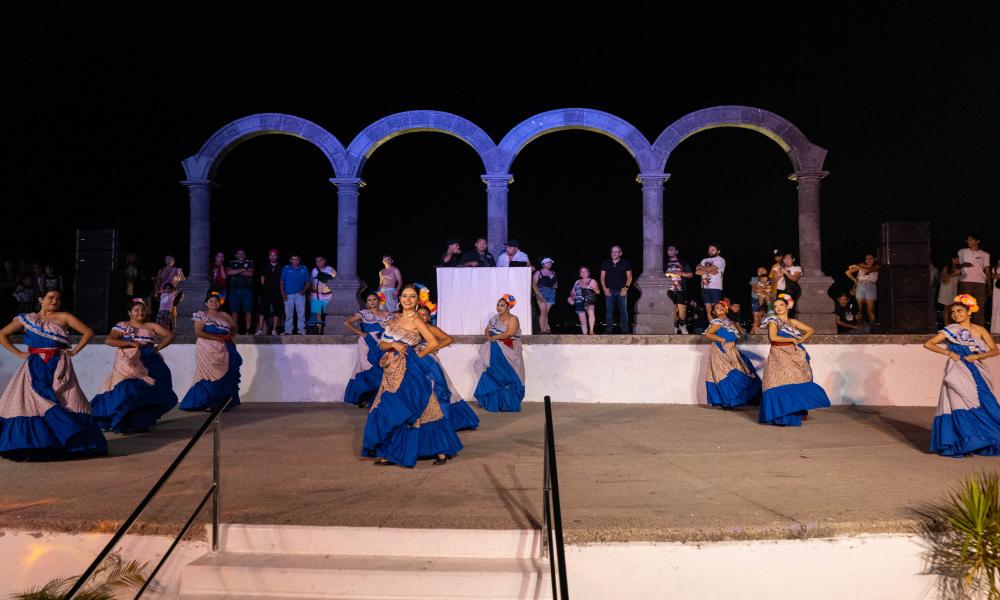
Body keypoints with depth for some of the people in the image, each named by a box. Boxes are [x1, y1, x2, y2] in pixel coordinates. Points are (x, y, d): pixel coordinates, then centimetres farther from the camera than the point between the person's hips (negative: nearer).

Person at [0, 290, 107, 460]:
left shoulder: (64, 317, 5)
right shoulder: (26, 319, 10)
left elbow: (88, 332, 3)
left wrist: (74, 351, -1)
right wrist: (18, 353, 3)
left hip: (59, 367, -1)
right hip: (35, 369, 2)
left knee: (66, 403, -8)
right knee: (30, 403, -3)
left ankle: (70, 442, -7)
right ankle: (29, 444, 5)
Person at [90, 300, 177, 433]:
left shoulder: (152, 326, 11)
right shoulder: (123, 326, 6)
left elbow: (170, 335, 8)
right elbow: (108, 340, -6)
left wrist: (157, 348, -3)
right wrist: (131, 343, -13)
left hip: (149, 365, 2)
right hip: (128, 365, -2)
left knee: (147, 394, -3)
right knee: (127, 391, -17)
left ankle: (143, 422, 12)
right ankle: (121, 423, -6)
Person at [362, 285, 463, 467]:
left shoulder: (416, 320, -7)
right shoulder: (394, 319, 12)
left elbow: (433, 343, -14)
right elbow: (382, 344, 8)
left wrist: (418, 355, -3)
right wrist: (393, 344, -12)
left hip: (410, 371, -7)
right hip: (393, 372, 7)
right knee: (387, 413, 6)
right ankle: (388, 453, 15)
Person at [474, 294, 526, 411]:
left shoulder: (513, 319, -8)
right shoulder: (495, 318, 14)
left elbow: (509, 333, -21)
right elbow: (487, 330, 15)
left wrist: (494, 337, -14)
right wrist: (488, 336, -8)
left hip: (507, 354, -6)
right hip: (495, 352, 6)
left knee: (507, 378, -7)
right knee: (493, 377, 4)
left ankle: (508, 405, -1)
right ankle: (495, 403, 12)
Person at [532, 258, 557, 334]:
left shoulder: (553, 273, 18)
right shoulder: (538, 273, 2)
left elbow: (555, 282, 33)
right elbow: (534, 285, -5)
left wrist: (555, 285, 11)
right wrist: (538, 294, -17)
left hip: (551, 293, 5)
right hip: (542, 292, -5)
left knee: (546, 313, 4)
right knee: (543, 312, -13)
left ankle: (546, 330, 4)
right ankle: (543, 331, -14)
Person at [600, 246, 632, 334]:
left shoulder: (626, 263, 2)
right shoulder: (606, 263, 5)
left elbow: (629, 277, 3)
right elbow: (602, 277, 7)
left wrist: (626, 287, -9)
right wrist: (604, 288, -4)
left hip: (621, 291, -1)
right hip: (609, 291, 1)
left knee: (623, 310, 0)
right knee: (609, 311, 2)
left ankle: (625, 330, 6)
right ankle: (608, 330, 7)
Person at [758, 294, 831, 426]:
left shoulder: (793, 322, 14)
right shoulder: (773, 321, 0)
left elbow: (810, 330, 20)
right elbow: (773, 337, -16)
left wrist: (801, 340, 2)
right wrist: (792, 339, -9)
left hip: (794, 356, 4)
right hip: (779, 356, -4)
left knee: (798, 382, -2)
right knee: (782, 383, -10)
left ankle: (800, 412, 2)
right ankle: (781, 414, -9)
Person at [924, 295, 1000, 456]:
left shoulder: (980, 330, 6)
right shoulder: (950, 330, 2)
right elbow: (928, 344, 0)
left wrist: (977, 356, -11)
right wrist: (948, 352, -8)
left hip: (977, 373, 2)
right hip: (958, 373, -2)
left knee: (983, 405, 1)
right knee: (960, 406, -8)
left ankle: (982, 444, 14)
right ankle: (960, 445, -2)